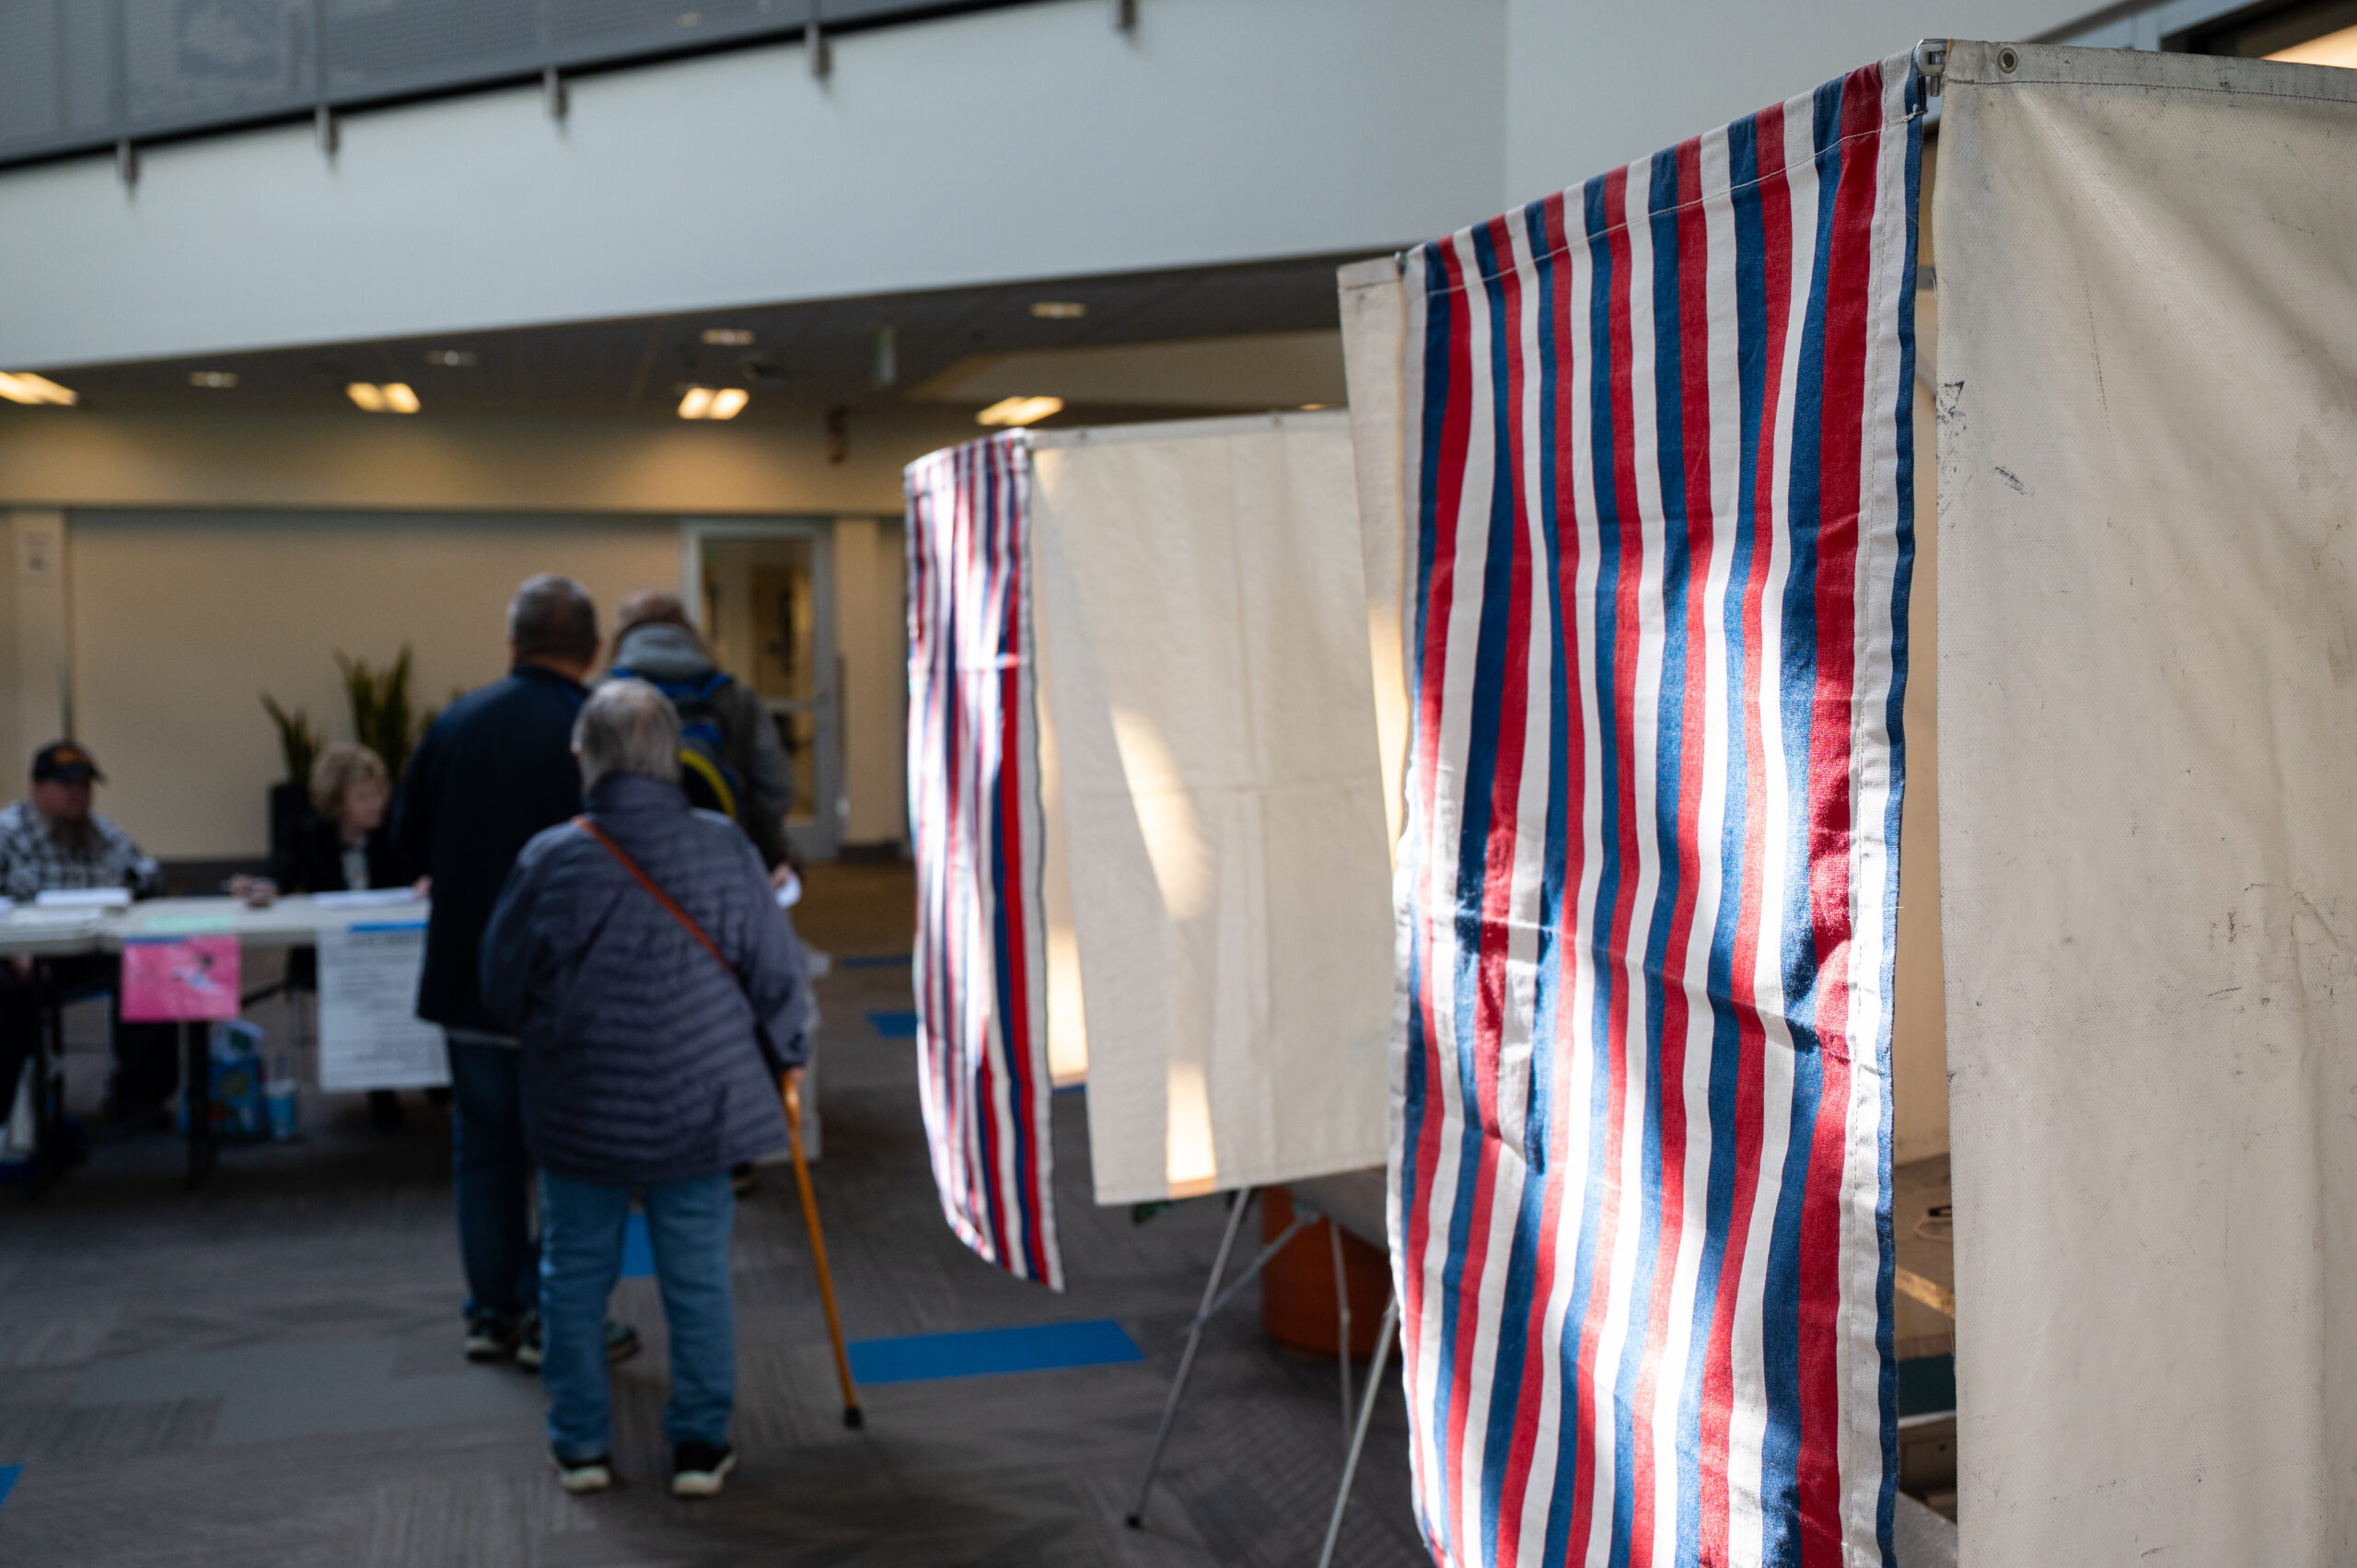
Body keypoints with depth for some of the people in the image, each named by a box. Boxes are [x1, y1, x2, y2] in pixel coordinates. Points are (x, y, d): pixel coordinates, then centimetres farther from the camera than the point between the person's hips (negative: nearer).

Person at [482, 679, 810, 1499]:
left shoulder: (550, 861, -11)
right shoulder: (724, 848, -9)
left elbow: (502, 986, 0)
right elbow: (777, 972, -2)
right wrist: (786, 1055, 16)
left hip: (579, 1113, 0)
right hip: (698, 1110, 0)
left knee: (574, 1276, 14)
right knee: (698, 1279, 11)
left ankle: (580, 1441, 23)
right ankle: (700, 1444, 17)